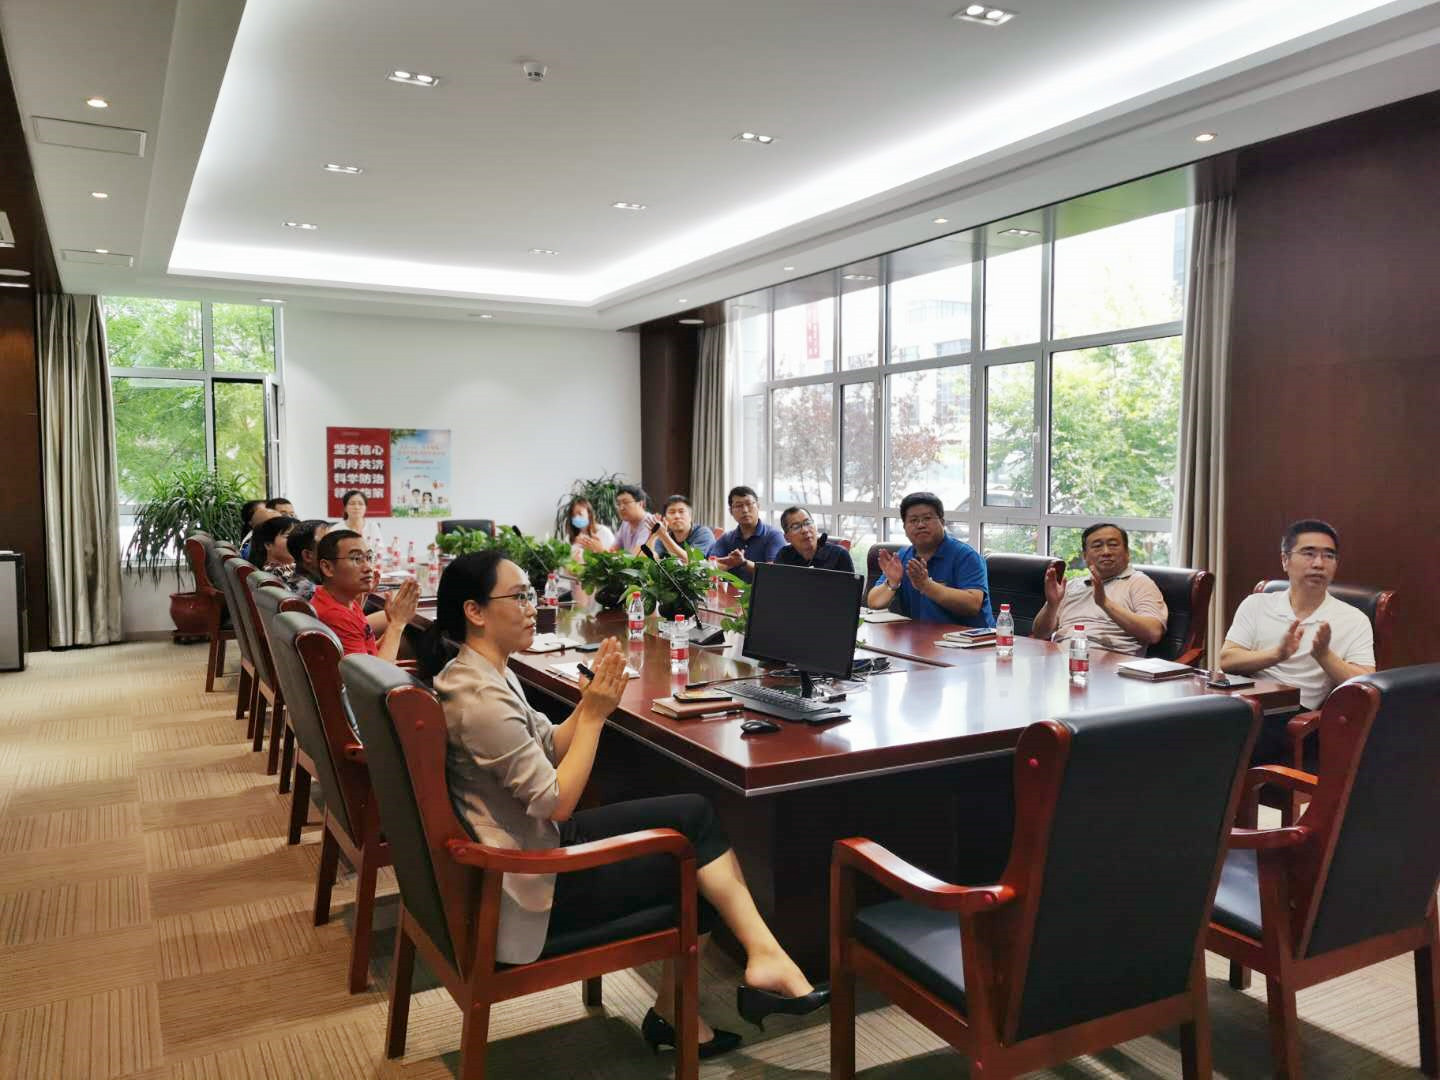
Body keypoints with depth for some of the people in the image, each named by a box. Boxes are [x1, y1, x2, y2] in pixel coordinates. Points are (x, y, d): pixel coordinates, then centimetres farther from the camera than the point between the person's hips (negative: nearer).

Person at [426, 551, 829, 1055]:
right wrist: (595, 713, -18)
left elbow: (550, 748, 9)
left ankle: (763, 956, 1)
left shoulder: (486, 672, 5)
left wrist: (592, 700, -7)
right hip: (530, 886, -9)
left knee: (695, 812, 0)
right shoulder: (480, 698, -27)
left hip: (536, 842, 9)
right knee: (701, 866, 2)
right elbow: (557, 802, -23)